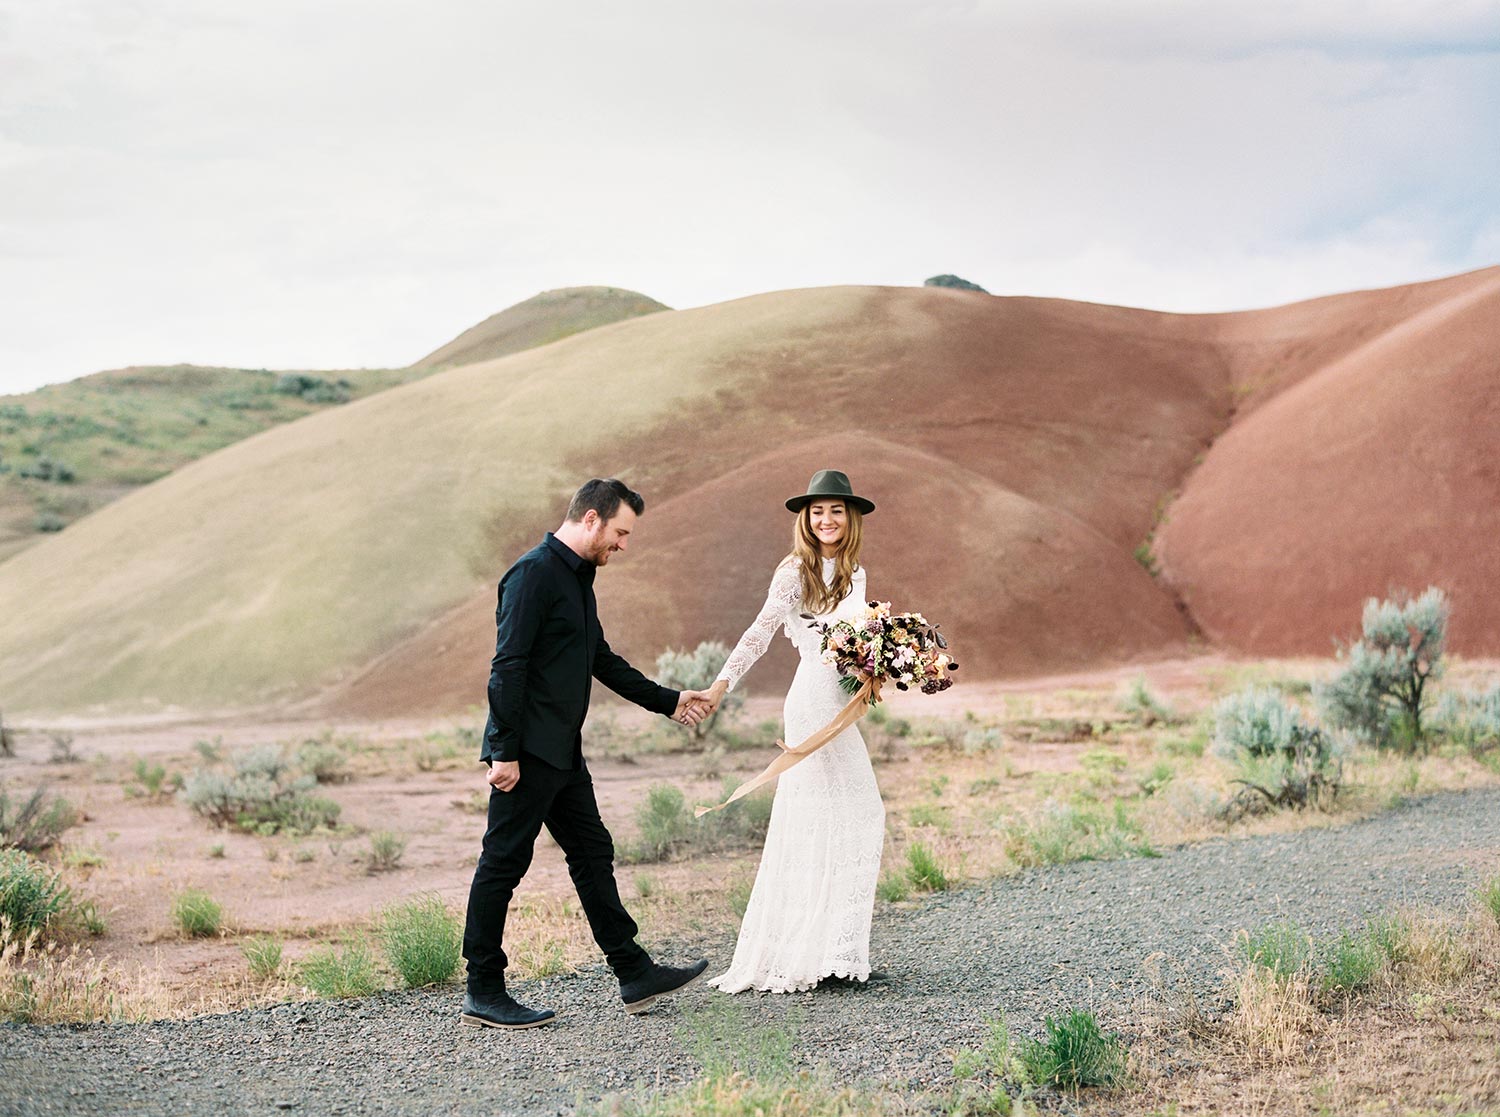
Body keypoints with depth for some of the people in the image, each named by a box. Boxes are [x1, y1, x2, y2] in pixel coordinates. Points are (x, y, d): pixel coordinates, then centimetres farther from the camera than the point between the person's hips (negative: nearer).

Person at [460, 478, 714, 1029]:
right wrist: (505, 752, -22)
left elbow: (603, 661, 28)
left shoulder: (578, 578, 17)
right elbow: (507, 667, -19)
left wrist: (668, 701, 30)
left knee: (592, 854, 12)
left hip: (562, 753, 10)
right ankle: (483, 993, 4)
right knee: (504, 862, -3)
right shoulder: (533, 573, -14)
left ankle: (634, 974, 18)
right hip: (526, 752, -10)